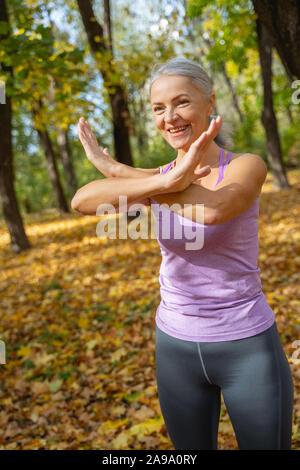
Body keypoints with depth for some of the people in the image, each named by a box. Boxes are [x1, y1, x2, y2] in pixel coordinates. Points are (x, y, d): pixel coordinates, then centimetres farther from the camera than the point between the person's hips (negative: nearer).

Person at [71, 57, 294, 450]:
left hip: (247, 345, -3)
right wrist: (166, 182, -36)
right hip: (176, 347, 4)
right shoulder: (157, 176, -1)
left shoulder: (247, 165, -11)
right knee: (192, 449, 20)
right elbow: (82, 201, -20)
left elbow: (213, 211, -35)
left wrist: (116, 168, -23)